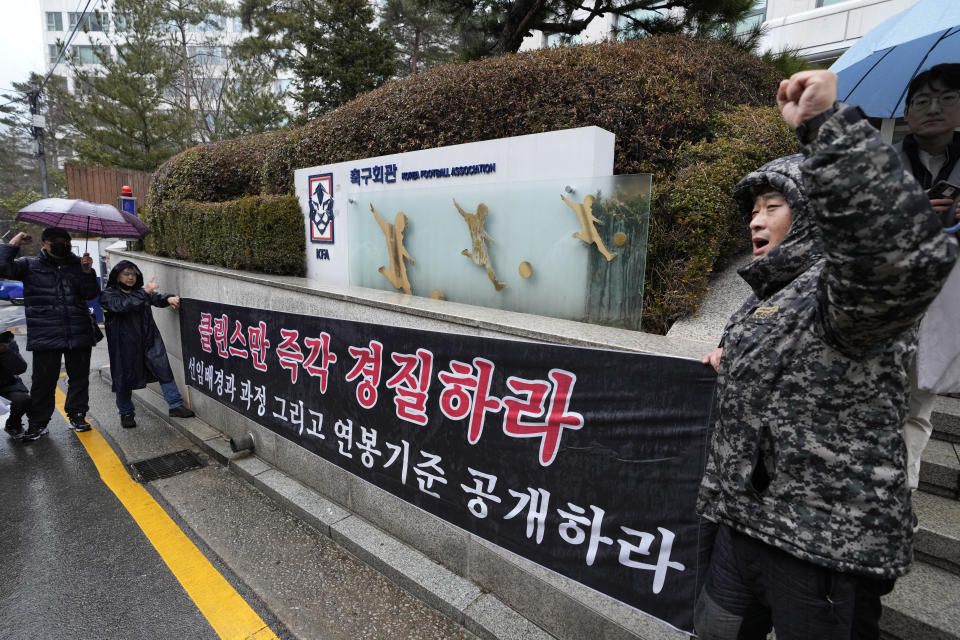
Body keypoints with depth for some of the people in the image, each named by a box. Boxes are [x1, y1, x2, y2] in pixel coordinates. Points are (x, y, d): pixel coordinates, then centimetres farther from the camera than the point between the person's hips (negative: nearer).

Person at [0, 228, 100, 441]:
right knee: (43, 380, 3)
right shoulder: (30, 265, 8)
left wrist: (87, 272, -12)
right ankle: (37, 422, 16)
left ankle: (77, 414, 23)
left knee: (79, 376, 9)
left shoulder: (77, 264, 10)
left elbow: (91, 294, 3)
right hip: (45, 335, -1)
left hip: (79, 334, 2)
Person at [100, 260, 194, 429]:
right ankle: (126, 413, 24)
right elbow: (122, 306, -20)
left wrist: (168, 298, -24)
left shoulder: (140, 291, 15)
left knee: (164, 370, -1)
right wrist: (144, 292, -29)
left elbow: (156, 298, -1)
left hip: (149, 341, 4)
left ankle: (175, 405, 6)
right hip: (125, 345, -3)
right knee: (124, 378, 5)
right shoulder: (108, 295, -1)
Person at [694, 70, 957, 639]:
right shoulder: (770, 295, 13)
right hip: (744, 522, 9)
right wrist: (733, 366, 24)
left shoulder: (840, 288, -16)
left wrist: (827, 121, -40)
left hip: (828, 546, -8)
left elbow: (911, 252, -41)